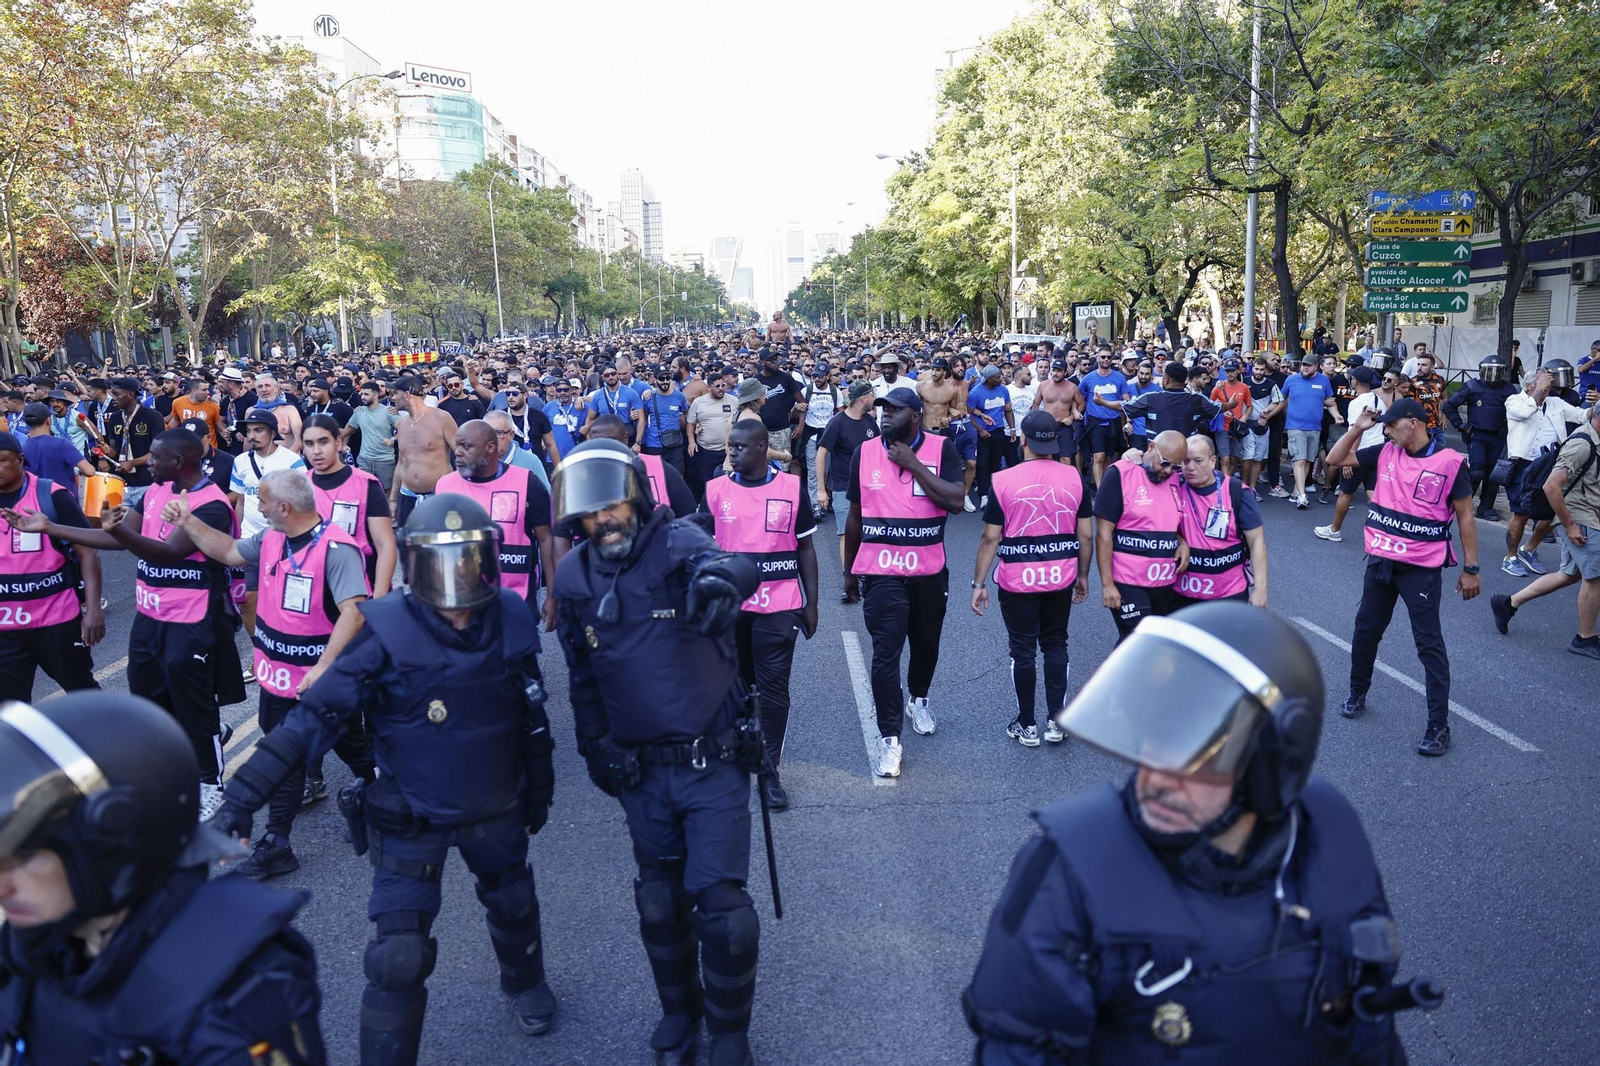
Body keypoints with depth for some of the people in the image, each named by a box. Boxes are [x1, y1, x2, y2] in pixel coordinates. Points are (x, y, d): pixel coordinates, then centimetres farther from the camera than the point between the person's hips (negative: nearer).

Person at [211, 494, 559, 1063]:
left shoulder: (512, 620, -12)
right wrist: (245, 792, -31)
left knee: (514, 904, 27)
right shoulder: (387, 632, -24)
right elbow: (316, 716, -25)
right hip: (411, 821, -4)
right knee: (399, 959, -6)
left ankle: (525, 981, 58)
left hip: (495, 809, 4)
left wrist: (538, 788, 12)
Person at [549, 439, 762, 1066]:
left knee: (721, 905, -2)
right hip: (641, 772, 4)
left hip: (713, 762, -4)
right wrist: (593, 746, 12)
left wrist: (721, 576, -61)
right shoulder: (574, 578, -1)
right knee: (660, 904, 16)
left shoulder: (676, 542, -14)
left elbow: (733, 565, -38)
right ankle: (678, 1013, 42)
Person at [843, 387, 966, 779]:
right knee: (885, 654, -6)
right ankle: (889, 738, 1)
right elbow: (855, 516, 9)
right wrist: (849, 571, 13)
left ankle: (918, 701, 45)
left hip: (929, 571, 1)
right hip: (881, 573, 0)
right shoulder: (865, 452, 1)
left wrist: (912, 464, -18)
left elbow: (956, 501, -17)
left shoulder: (941, 448, -4)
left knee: (926, 644, 18)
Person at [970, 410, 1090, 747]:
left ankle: (1027, 726, 18)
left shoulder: (1004, 481, -11)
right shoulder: (1074, 477, -3)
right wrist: (1083, 576, 14)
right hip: (1061, 578, 3)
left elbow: (990, 538, -9)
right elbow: (1086, 534, 1)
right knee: (1055, 645, 16)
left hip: (1018, 580, -2)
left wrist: (979, 583, -1)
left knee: (1023, 651, 8)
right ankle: (1056, 722, 18)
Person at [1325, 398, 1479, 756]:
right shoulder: (1386, 453, 3)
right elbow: (1335, 459, 10)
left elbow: (1465, 516, -5)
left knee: (1429, 643, -3)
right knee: (1366, 630, 16)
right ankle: (1357, 695, 36)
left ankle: (1439, 726, 2)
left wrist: (1470, 569, -6)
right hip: (1380, 561, 5)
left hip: (1422, 568, -5)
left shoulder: (1451, 462, -10)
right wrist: (1358, 428, -3)